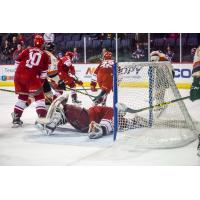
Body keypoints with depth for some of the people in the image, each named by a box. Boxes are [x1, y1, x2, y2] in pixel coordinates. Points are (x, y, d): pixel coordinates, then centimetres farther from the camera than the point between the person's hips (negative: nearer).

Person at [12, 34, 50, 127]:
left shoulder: (27, 50, 18)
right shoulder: (45, 55, 12)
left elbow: (17, 61, 16)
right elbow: (44, 71, 11)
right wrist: (41, 81, 21)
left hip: (18, 75, 4)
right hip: (31, 77, -4)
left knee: (22, 96, 20)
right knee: (39, 97, 5)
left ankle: (16, 118, 20)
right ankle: (42, 117, -8)